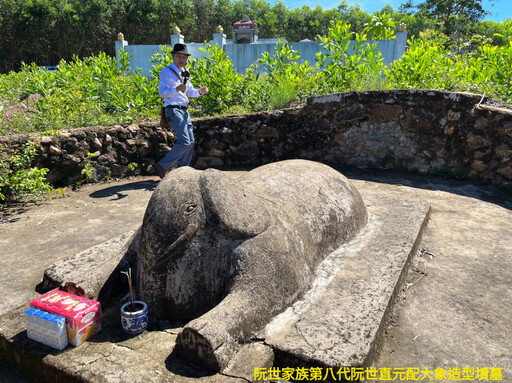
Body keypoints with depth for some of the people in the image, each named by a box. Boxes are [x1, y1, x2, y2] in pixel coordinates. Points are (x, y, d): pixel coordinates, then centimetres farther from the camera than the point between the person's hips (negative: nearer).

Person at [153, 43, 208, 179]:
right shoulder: (166, 72, -5)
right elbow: (162, 92, -15)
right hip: (173, 110, -9)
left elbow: (190, 91, 25)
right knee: (184, 142, -17)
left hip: (184, 111, 9)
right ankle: (162, 166, -8)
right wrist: (177, 89, -31)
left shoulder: (184, 73, 19)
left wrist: (199, 91, 4)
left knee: (191, 142, 7)